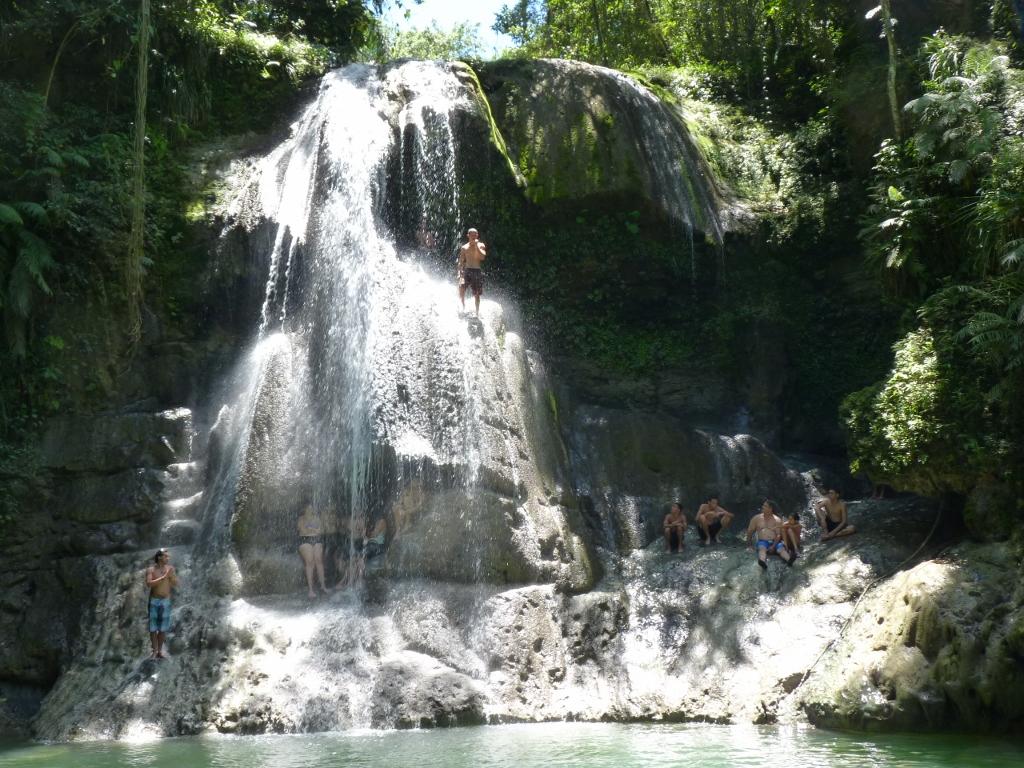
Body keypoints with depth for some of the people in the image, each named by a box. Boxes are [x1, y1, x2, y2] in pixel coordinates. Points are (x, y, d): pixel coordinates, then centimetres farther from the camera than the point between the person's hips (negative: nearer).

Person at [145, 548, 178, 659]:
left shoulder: (170, 568, 0)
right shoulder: (151, 569, -8)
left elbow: (176, 584, -1)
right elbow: (149, 584, -22)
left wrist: (171, 575, -19)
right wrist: (163, 577, -24)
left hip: (166, 601, 2)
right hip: (154, 601, -2)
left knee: (163, 628, 6)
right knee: (153, 628, 2)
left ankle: (160, 650, 17)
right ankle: (155, 651, 9)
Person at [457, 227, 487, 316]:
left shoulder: (481, 245, 4)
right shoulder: (464, 248, 10)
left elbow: (482, 257, -13)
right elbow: (461, 262, 12)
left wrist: (476, 245, -13)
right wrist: (459, 273, 0)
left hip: (477, 271, 0)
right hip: (466, 271, 1)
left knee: (477, 294, 3)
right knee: (461, 288, -23)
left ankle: (477, 313, 15)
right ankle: (463, 306, 0)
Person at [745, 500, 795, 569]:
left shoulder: (777, 520, 5)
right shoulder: (756, 518, 11)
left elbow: (779, 535, -5)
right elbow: (750, 531, 14)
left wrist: (773, 546, -19)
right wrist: (748, 545, 8)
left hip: (775, 542, 1)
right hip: (762, 542, -1)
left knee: (781, 548, -31)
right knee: (762, 548, -35)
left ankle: (789, 560, -61)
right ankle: (763, 562, -67)